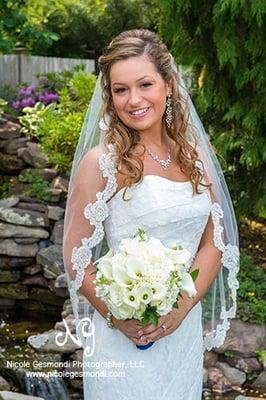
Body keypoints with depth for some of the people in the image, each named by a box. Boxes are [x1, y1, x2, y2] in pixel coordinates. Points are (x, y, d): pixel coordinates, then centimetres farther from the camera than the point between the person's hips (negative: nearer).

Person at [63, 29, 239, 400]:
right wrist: (120, 319, -19)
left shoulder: (193, 155, 2)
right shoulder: (101, 161, -11)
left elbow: (214, 244, 3)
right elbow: (76, 258, -9)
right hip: (123, 337, -4)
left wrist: (181, 307, -11)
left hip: (187, 329, 5)